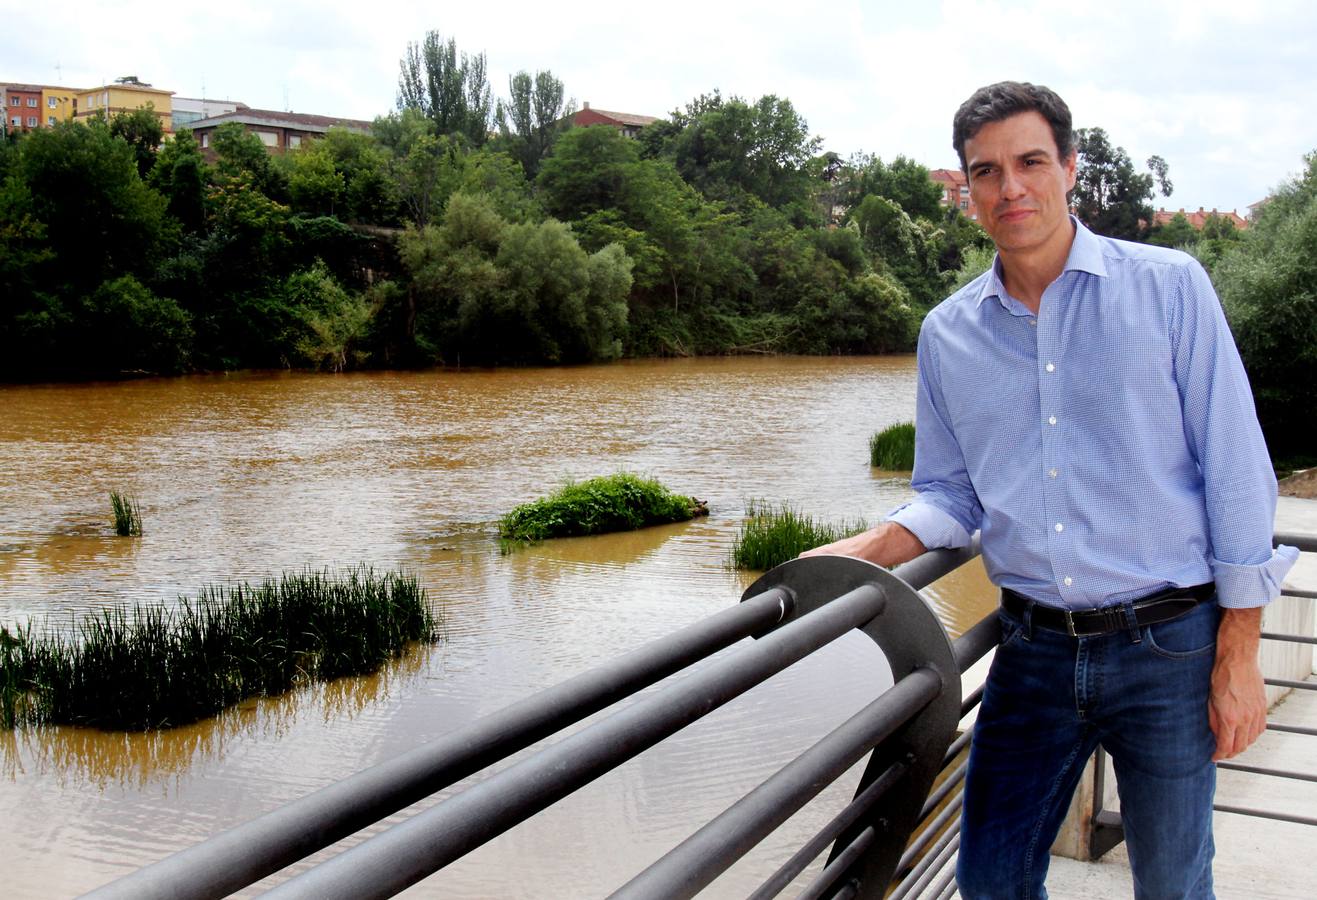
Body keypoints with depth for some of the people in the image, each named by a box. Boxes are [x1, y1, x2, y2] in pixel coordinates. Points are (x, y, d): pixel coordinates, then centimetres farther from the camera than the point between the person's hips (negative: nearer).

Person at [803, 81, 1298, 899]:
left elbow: (1236, 471, -5)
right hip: (1035, 648, 3)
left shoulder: (1169, 287, -4)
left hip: (1168, 645, -2)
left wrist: (1238, 656, -7)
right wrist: (866, 550, -10)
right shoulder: (948, 333, 6)